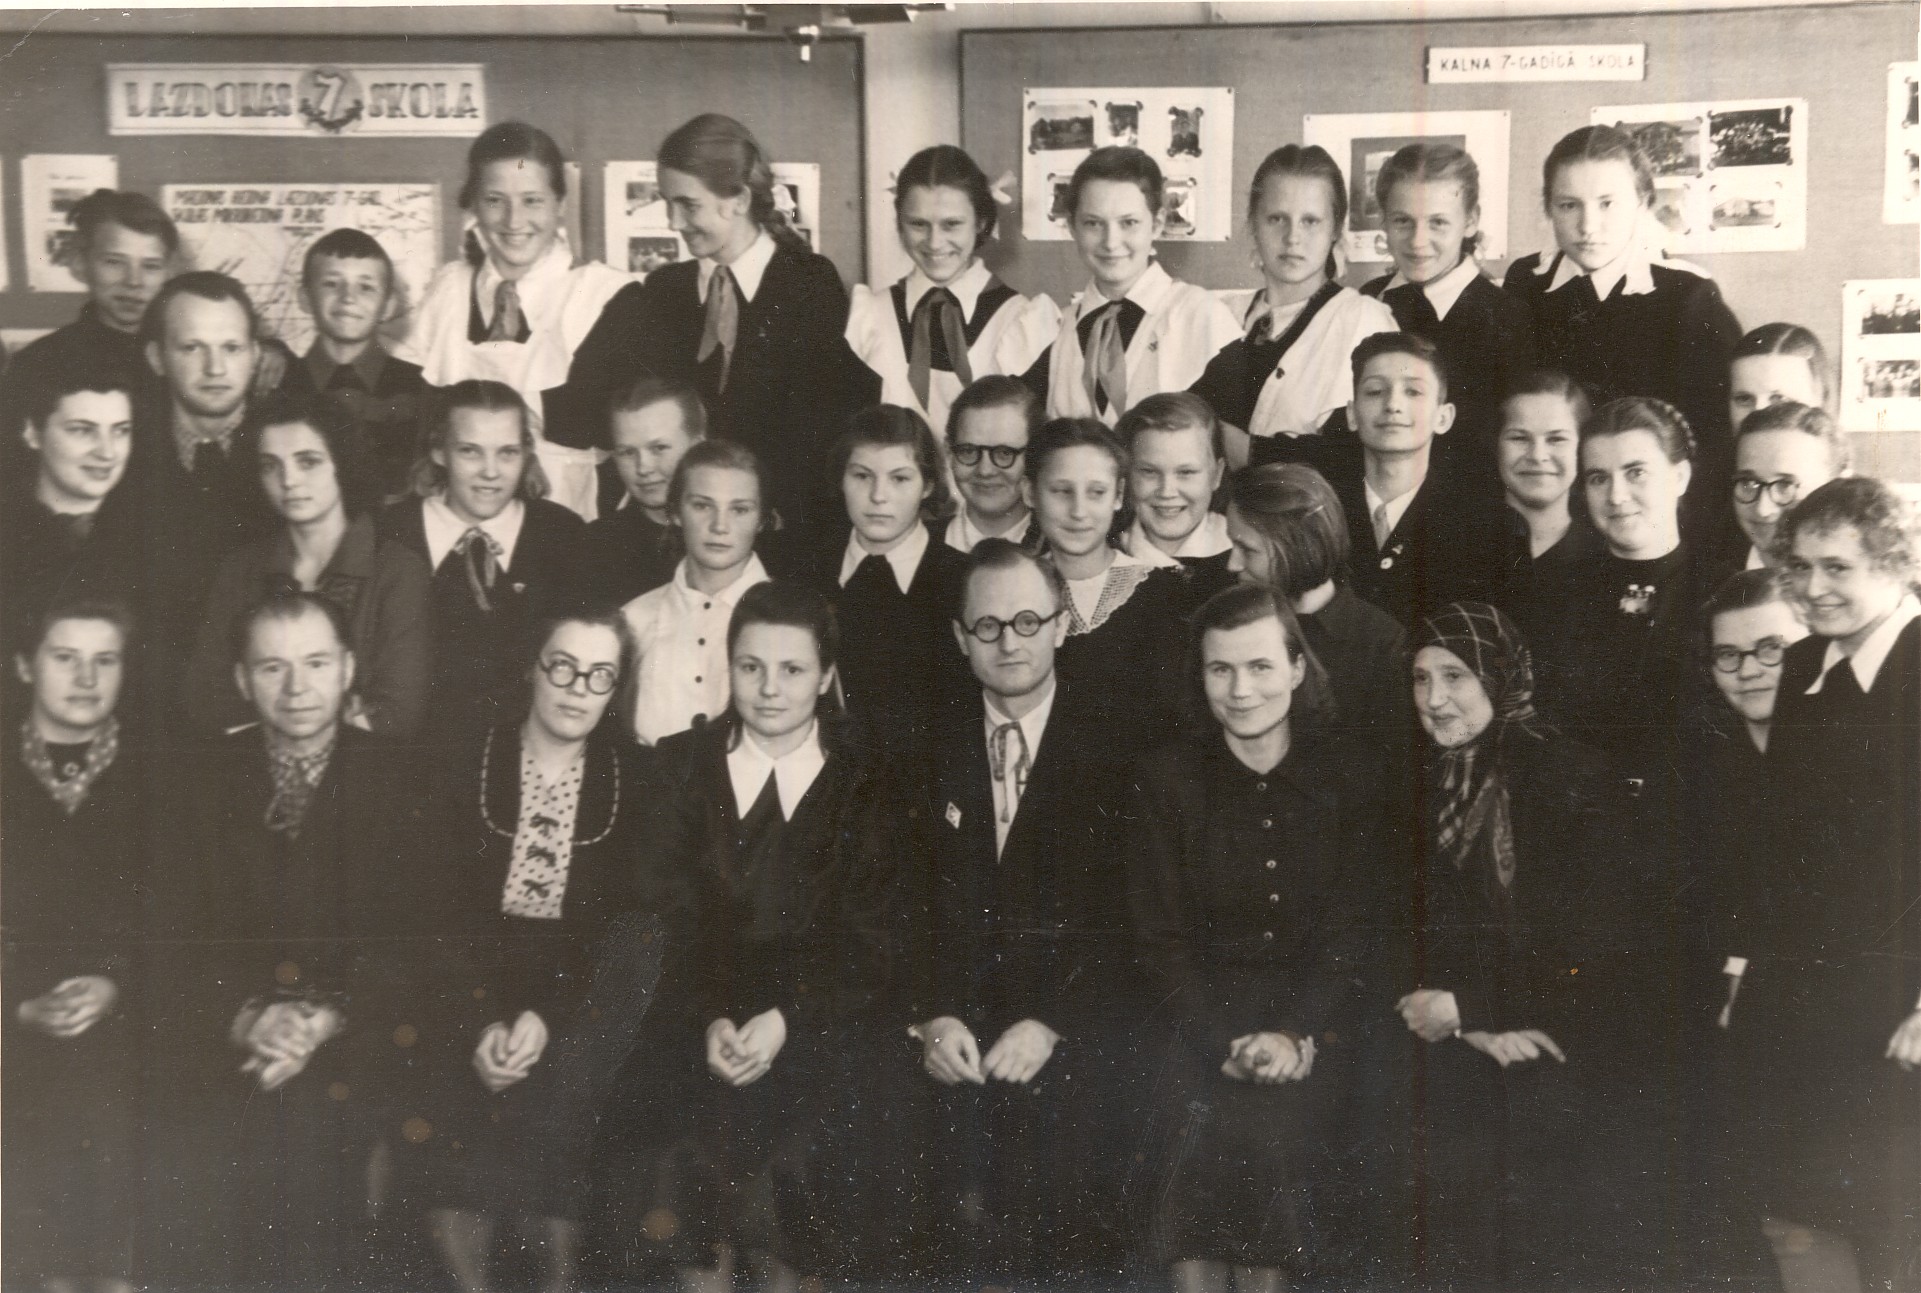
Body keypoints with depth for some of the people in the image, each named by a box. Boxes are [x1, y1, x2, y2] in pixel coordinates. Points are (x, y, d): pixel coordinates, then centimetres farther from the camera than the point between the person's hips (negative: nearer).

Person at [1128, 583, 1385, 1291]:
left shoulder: (1350, 776, 3)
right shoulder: (1168, 776, 3)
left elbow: (1350, 933, 0)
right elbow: (1161, 935, 0)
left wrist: (1295, 1035, -16)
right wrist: (1227, 1042, -14)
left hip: (1314, 1017, 0)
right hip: (1199, 1013, 0)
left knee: (1279, 1123, -28)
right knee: (1214, 1122, -28)